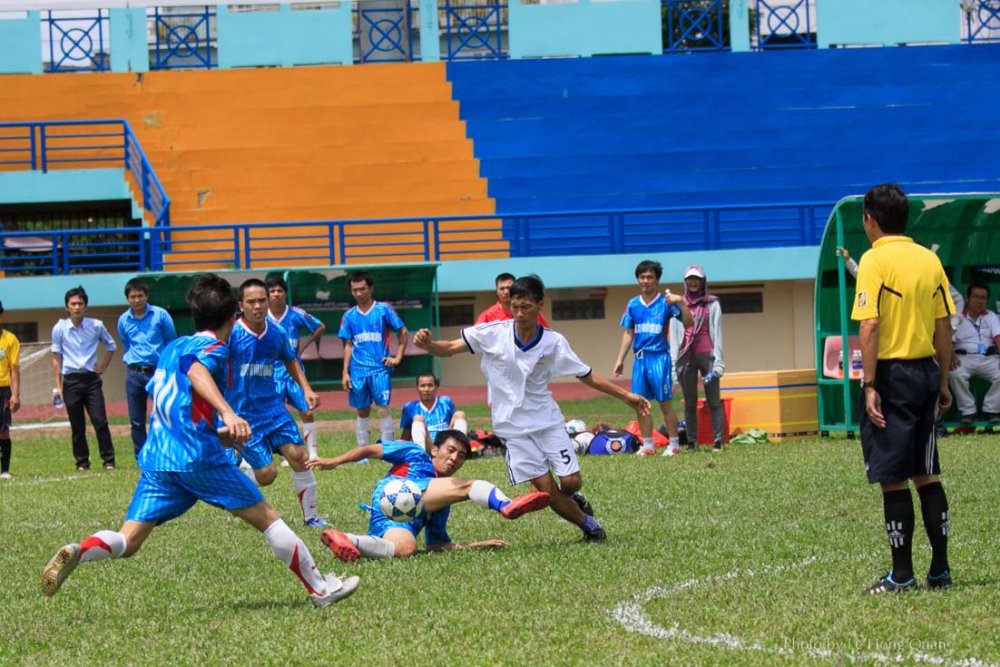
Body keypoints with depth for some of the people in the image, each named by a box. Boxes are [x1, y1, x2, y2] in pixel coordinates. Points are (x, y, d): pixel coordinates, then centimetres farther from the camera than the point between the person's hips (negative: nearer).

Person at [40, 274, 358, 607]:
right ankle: (321, 589, 9)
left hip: (156, 459, 7)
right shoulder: (214, 347, -1)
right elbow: (195, 370, -24)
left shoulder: (172, 347, 23)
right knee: (266, 518, 4)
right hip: (198, 456, -7)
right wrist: (227, 413, -40)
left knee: (126, 542, 1)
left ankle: (77, 552, -28)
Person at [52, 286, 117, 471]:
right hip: (71, 381, 0)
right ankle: (82, 462, 11)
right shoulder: (59, 328, 1)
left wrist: (103, 366, 9)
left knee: (100, 421, -8)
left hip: (91, 379, 0)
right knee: (77, 426, 3)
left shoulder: (96, 326, 2)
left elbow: (111, 345, 19)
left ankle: (109, 461, -2)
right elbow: (56, 357, 5)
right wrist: (58, 385, 2)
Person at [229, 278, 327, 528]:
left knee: (298, 456, -8)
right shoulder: (232, 334, -15)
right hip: (243, 414, -5)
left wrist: (306, 389, 11)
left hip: (273, 407, 5)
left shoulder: (277, 333, 1)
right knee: (266, 474, -9)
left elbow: (290, 361, 21)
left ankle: (310, 515, 9)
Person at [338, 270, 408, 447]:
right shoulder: (349, 316, 9)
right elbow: (348, 346, 12)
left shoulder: (384, 310, 0)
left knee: (384, 409, -8)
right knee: (362, 412, 8)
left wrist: (397, 357, -2)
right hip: (358, 371, 3)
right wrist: (345, 372, 5)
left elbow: (403, 332, 5)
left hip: (380, 368, -3)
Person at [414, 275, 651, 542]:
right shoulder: (493, 333, -10)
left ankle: (570, 499, 28)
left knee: (571, 481, -9)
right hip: (513, 427, -1)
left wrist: (626, 396, -2)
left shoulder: (553, 342, -6)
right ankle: (589, 525, 15)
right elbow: (450, 348, -7)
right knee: (545, 487, -7)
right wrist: (427, 344, -29)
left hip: (548, 419, 1)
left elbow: (587, 376, 3)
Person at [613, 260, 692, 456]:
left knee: (665, 402, -4)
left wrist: (681, 302, -24)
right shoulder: (633, 304, 10)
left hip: (659, 357, -5)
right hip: (640, 358, 5)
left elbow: (688, 323, -10)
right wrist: (620, 359, 11)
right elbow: (628, 334, 15)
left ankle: (674, 445, 3)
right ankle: (648, 445, 14)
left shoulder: (665, 302, -3)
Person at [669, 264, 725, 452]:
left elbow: (717, 333, 3)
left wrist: (718, 362, -6)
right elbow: (673, 335, 10)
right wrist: (674, 363, 2)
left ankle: (718, 442, -5)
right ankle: (692, 443, 6)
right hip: (686, 357, 2)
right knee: (689, 403, 3)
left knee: (714, 401, -4)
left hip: (707, 355, -2)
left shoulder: (712, 304, 6)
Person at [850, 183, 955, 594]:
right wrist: (943, 382, 16)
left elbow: (870, 326, -16)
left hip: (892, 374, -6)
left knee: (893, 479, -1)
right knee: (927, 476, 13)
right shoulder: (930, 259, 8)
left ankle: (902, 575, 1)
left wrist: (870, 385, -16)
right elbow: (943, 326, 10)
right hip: (926, 371, 6)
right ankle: (940, 570, 13)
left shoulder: (875, 260, -10)